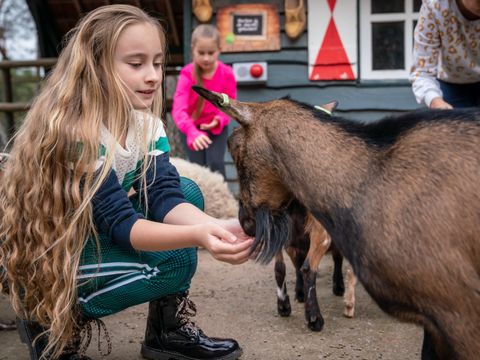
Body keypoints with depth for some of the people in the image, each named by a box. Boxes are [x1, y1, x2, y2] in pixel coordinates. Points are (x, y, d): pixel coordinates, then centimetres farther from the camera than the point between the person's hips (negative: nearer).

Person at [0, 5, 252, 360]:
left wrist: (214, 224, -36)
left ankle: (170, 328, 0)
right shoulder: (74, 133, -28)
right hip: (46, 260, -8)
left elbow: (165, 196, -16)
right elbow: (119, 224, -32)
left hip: (96, 237, 8)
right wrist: (197, 236, -47)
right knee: (174, 262, -22)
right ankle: (55, 322, -5)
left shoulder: (147, 125, -5)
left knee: (188, 192, -7)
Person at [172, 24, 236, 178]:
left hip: (217, 127, 1)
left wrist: (220, 120, -28)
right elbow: (179, 109, -35)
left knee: (216, 163, -17)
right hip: (193, 127, 0)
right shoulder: (187, 74, -23)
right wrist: (192, 132, -53)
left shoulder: (227, 73, -17)